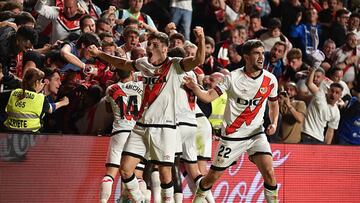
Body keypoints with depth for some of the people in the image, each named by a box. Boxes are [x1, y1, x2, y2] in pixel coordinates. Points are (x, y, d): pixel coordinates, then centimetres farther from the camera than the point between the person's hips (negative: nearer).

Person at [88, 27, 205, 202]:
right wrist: (99, 54, 31)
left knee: (165, 173, -4)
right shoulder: (144, 64, 11)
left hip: (164, 127, -5)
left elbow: (198, 60, -22)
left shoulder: (174, 65, -5)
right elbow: (122, 64, 30)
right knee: (125, 169, -1)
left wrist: (201, 40, -39)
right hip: (141, 126, 5)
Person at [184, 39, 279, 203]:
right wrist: (194, 87, -33)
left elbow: (274, 105, 14)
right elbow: (209, 96, -14)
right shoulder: (233, 77, -12)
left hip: (256, 133, 2)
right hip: (232, 135, -2)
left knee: (269, 172, -18)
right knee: (213, 175, 7)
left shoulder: (270, 80, -3)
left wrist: (274, 123, -5)